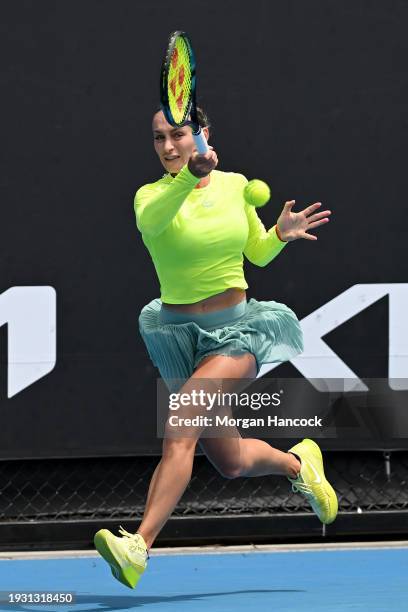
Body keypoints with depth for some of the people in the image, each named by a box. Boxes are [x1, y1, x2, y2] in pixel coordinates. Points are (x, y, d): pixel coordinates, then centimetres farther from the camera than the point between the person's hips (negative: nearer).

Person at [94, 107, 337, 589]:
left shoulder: (235, 185, 1)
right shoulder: (151, 195, -7)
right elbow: (150, 221, -34)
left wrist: (282, 233, -5)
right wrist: (189, 175, -50)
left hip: (237, 330, -1)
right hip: (180, 333, 2)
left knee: (179, 429, -26)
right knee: (231, 464, 8)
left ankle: (140, 546, -34)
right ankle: (297, 462, 41)